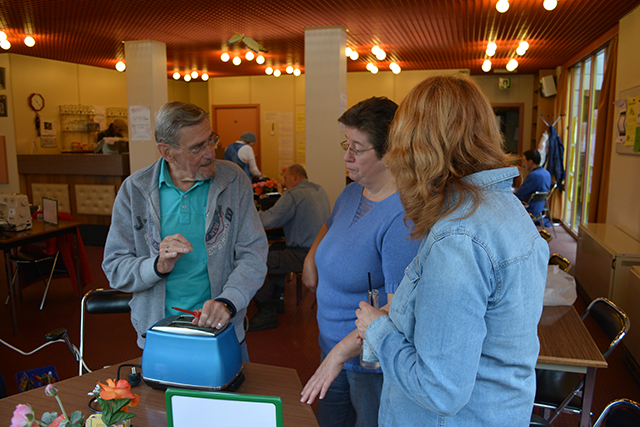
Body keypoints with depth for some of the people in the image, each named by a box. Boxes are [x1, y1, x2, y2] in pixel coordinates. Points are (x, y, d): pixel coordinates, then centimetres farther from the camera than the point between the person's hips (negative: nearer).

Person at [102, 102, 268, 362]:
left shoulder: (234, 180, -7)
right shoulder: (134, 190, -5)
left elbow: (253, 255, -11)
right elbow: (114, 268, -5)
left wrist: (227, 301, -27)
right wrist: (158, 265, -24)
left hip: (221, 331, 0)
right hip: (158, 335, 0)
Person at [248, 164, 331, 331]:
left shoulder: (293, 194, -14)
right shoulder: (320, 191, 14)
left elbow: (270, 220, -19)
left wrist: (256, 214, 2)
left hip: (304, 256, -10)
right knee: (275, 247, 31)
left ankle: (267, 313, -2)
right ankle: (277, 300, 36)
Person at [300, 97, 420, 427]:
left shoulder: (403, 217, -27)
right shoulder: (352, 193, 1)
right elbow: (330, 226, 24)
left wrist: (341, 352, -28)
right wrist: (311, 258, 6)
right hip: (333, 350, 8)